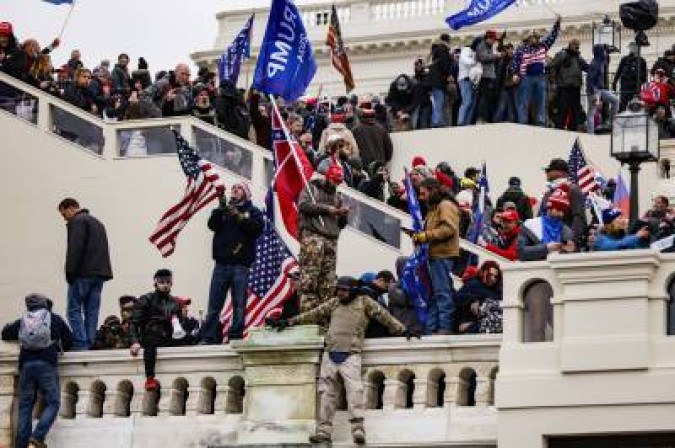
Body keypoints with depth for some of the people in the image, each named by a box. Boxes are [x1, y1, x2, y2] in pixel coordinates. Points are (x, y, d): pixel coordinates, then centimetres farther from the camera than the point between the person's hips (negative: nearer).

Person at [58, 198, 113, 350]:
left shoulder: (77, 222, -5)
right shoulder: (97, 222, 25)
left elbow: (75, 249, -16)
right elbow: (104, 249, 23)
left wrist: (70, 272, -14)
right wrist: (102, 272, 17)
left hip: (83, 274, -8)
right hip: (99, 274, 8)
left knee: (74, 309, -6)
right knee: (92, 311, 7)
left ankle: (80, 344, -15)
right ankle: (90, 343, 3)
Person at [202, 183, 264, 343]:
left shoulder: (252, 211, 14)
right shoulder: (222, 211, 21)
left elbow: (257, 228, -4)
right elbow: (213, 225, 4)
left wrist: (239, 217, -10)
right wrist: (220, 209, -8)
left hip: (240, 264, -2)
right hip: (221, 263, 2)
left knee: (239, 305, -4)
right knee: (214, 304, -4)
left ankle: (236, 336, -3)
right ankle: (208, 338, -6)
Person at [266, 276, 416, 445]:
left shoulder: (364, 302, 10)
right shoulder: (334, 303, 20)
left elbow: (383, 316, 11)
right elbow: (313, 315, 25)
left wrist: (402, 330, 8)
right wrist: (288, 322, 27)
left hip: (350, 355, -4)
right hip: (330, 354, 4)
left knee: (354, 388, -20)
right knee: (327, 391, -1)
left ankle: (358, 428, -27)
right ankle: (324, 430, -1)